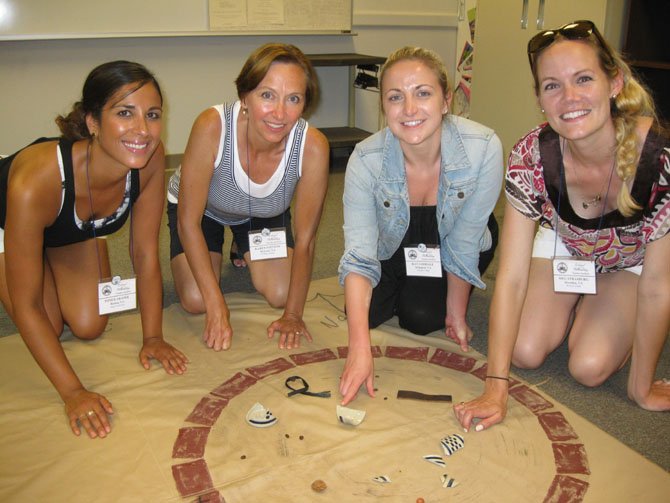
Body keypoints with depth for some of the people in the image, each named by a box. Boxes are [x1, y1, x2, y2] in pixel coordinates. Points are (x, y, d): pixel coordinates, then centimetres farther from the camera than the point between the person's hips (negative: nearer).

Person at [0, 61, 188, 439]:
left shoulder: (151, 158, -33)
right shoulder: (36, 181, -44)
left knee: (89, 328, 0)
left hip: (78, 231, 4)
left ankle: (57, 276, 29)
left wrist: (153, 337, -16)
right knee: (49, 328, -5)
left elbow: (145, 252, -18)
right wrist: (73, 391, -33)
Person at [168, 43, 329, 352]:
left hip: (264, 214, 2)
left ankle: (247, 253, 25)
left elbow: (305, 239, -22)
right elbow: (189, 222, -28)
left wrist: (293, 314, -19)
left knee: (281, 295, -9)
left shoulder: (313, 146, -35)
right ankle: (214, 255, 22)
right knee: (196, 301, -14)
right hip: (202, 210, -1)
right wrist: (217, 306, -28)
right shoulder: (212, 127, -39)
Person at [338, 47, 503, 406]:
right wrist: (359, 350, -43)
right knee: (368, 312, -11)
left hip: (449, 239, -1)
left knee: (421, 318, -16)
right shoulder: (366, 160, -32)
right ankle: (402, 285, 21)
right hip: (395, 246, 1)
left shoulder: (483, 149, -35)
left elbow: (464, 243, -23)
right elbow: (358, 256, -34)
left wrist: (456, 313, -10)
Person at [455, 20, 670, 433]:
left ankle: (609, 312, 20)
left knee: (590, 367, -14)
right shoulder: (532, 155, -31)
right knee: (526, 352, -9)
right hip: (564, 245, 2)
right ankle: (575, 303, 23)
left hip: (632, 258, -1)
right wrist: (496, 386, -32)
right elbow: (511, 276, -30)